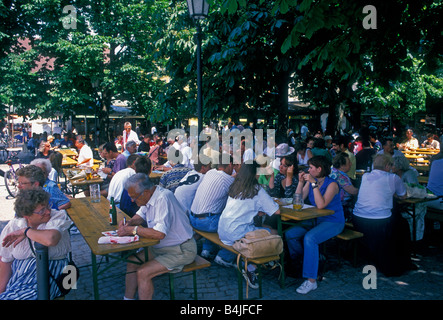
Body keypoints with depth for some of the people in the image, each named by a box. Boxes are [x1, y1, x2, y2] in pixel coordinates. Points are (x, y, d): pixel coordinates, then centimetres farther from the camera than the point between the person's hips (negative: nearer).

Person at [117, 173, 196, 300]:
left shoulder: (163, 199, -28)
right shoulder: (149, 196, 0)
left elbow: (160, 233, -35)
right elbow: (141, 215, 19)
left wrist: (132, 230, -24)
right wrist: (129, 223, -4)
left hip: (180, 251, -9)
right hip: (160, 246, 10)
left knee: (142, 273, -17)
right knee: (132, 263, 5)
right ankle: (128, 298, 17)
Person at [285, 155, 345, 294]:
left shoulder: (332, 184, -15)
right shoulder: (310, 182, 4)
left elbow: (321, 205, -28)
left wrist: (314, 184, -28)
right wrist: (301, 182, -8)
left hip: (333, 222, -7)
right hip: (316, 220, 7)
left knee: (309, 238, -31)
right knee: (290, 234, -10)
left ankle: (311, 280, -23)